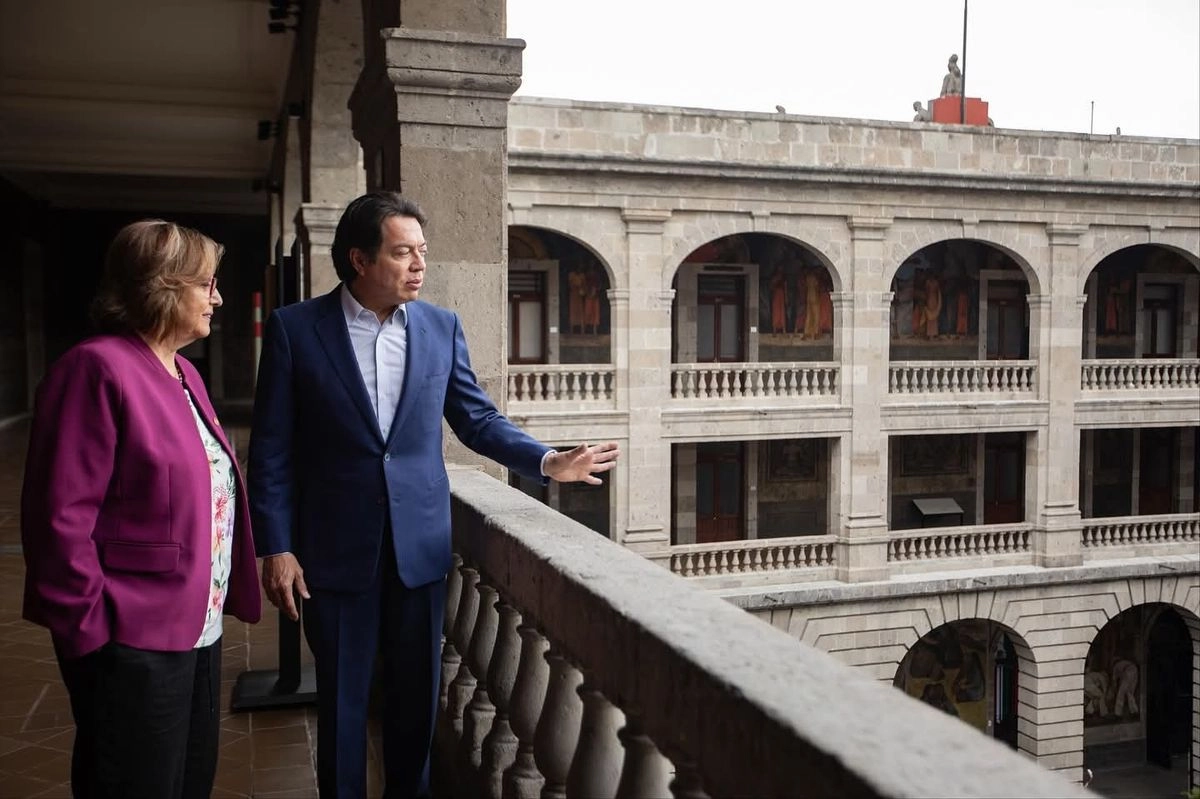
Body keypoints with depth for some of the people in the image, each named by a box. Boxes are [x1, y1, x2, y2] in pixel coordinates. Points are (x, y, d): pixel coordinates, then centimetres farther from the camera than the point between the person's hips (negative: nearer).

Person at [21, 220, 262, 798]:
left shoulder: (183, 374, 12)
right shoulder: (97, 369, -17)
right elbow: (60, 518, -21)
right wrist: (92, 631, -18)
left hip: (197, 629, 9)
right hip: (133, 643, -9)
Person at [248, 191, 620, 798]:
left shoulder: (442, 326, 2)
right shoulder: (295, 328, -6)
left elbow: (477, 419, 7)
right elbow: (272, 449, -5)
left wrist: (546, 461, -6)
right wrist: (276, 548, -8)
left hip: (420, 543, 3)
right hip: (335, 547, -2)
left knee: (416, 693, 14)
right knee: (341, 698, 11)